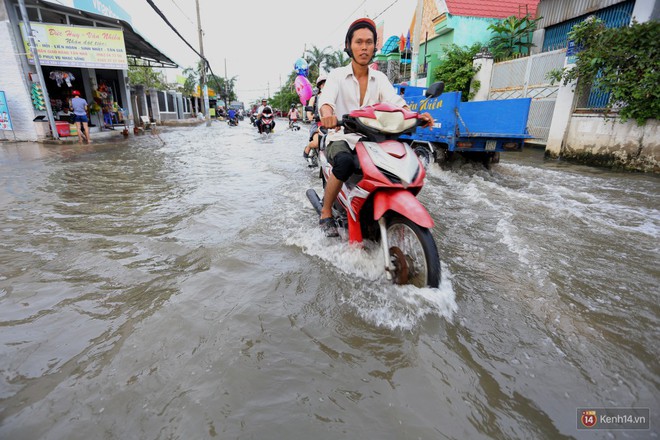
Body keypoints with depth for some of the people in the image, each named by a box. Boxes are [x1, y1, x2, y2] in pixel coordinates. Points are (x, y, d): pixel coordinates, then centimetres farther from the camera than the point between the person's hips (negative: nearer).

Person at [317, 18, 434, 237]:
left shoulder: (379, 78, 11)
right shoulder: (337, 75, 2)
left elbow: (394, 100, -7)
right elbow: (326, 97, -19)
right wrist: (327, 114, -45)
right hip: (341, 139, -3)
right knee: (345, 163, -38)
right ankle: (326, 213, -15)